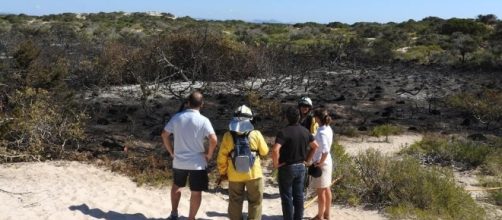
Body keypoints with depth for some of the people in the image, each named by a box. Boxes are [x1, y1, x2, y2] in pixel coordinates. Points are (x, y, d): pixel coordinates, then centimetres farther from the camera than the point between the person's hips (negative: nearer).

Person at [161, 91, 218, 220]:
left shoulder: (177, 117, -3)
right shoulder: (203, 120, -13)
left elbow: (164, 135, 0)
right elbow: (214, 140, -21)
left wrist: (171, 152, 9)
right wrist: (209, 154, -5)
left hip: (179, 161, 3)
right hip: (197, 163, -3)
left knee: (176, 186, 27)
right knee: (196, 192, 11)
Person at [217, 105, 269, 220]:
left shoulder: (228, 136, -8)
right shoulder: (256, 134, -11)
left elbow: (222, 157, -4)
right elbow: (264, 151, 2)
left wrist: (222, 172, 9)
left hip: (234, 175, 1)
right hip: (254, 174, -1)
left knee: (235, 202, 14)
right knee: (255, 202, 13)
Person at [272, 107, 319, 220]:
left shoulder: (284, 132, -19)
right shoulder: (305, 131, 3)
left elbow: (275, 150, -31)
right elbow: (315, 146, 14)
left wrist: (276, 163, -17)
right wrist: (307, 159, 16)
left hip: (287, 168, -6)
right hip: (301, 167, 6)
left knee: (287, 197, 4)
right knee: (298, 196, 13)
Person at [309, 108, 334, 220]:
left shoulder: (321, 132, -25)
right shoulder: (328, 129, 2)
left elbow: (325, 151, -32)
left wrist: (320, 163, -20)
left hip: (321, 164, -9)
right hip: (327, 162, 9)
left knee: (320, 191, 6)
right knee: (326, 189, 18)